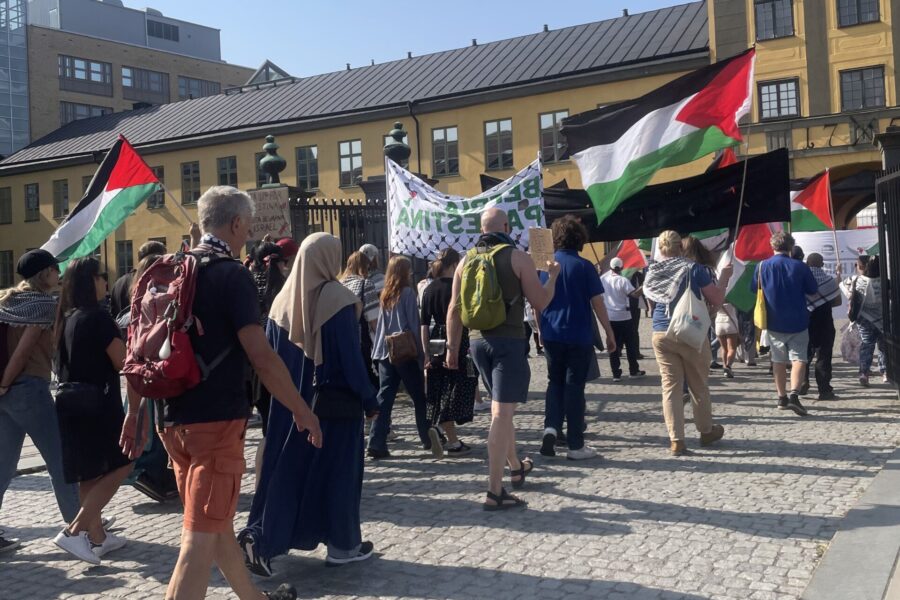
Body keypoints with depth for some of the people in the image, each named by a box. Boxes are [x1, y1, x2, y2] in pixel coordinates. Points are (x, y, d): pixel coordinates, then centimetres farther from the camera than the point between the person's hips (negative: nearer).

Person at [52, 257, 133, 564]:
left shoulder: (67, 318, 10)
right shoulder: (97, 317, -15)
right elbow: (121, 361, -15)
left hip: (70, 399, 9)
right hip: (96, 401, -8)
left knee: (89, 473, 15)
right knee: (119, 465, 0)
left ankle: (97, 536, 23)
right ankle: (74, 531, -7)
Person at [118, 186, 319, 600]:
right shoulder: (231, 274, -12)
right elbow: (261, 356, -19)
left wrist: (134, 412, 21)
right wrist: (302, 411, -9)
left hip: (173, 418, 8)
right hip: (216, 418, -8)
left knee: (217, 519, 21)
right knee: (201, 537, -4)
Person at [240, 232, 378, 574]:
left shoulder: (283, 299, 3)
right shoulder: (339, 299, -13)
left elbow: (270, 356, 6)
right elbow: (351, 356, -14)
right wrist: (369, 398, -6)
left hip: (291, 402, 5)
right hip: (335, 401, -5)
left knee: (286, 467, 11)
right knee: (338, 469, 6)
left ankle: (261, 536, -1)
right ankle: (343, 544, 16)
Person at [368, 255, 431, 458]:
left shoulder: (385, 295, 9)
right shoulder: (407, 293, -8)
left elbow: (380, 325, 11)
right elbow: (414, 326, -10)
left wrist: (378, 349, 15)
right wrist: (421, 354, -6)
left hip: (385, 352, 5)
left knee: (384, 397, 3)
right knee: (419, 397, 9)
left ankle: (377, 443, -5)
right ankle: (428, 439, 19)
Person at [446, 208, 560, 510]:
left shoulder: (467, 260, 7)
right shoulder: (518, 258, -7)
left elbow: (454, 309, 7)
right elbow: (540, 302, -6)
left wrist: (452, 347, 14)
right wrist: (552, 276, 12)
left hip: (478, 341, 6)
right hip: (509, 341, -6)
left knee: (501, 408, 22)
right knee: (501, 413, -8)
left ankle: (516, 467, 39)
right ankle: (495, 492, -10)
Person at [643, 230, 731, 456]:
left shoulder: (651, 273, 4)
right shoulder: (694, 269, -7)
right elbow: (716, 299, -4)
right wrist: (724, 277, 9)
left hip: (661, 334, 2)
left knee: (670, 386, 4)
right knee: (699, 385, 14)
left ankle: (676, 440, -1)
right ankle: (706, 431, 31)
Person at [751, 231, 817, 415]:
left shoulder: (762, 267, -6)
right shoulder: (800, 267, -9)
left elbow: (753, 289, 7)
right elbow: (813, 290, 2)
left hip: (774, 322, 2)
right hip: (797, 322, -2)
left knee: (778, 360, 14)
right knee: (799, 358, -1)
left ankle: (782, 398, 20)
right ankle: (794, 394, -19)